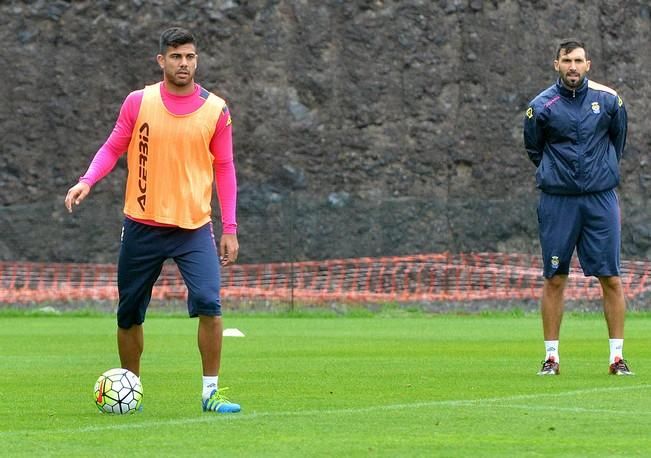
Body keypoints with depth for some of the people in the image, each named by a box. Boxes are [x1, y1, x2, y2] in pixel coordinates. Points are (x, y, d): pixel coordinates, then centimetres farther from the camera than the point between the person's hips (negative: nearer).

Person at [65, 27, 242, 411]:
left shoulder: (215, 109, 0)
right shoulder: (138, 102, -1)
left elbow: (224, 169, 4)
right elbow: (113, 148, 6)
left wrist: (230, 228, 1)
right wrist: (87, 181, -13)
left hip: (194, 228, -1)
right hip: (143, 227, 1)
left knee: (209, 304, -19)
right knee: (130, 314, 9)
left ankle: (212, 393, -9)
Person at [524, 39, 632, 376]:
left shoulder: (608, 99, 2)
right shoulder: (542, 106, -3)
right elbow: (533, 149, 12)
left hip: (601, 199, 1)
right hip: (557, 201, -1)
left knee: (611, 279, -2)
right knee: (554, 279, 2)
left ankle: (617, 357, 3)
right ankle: (551, 356, 8)